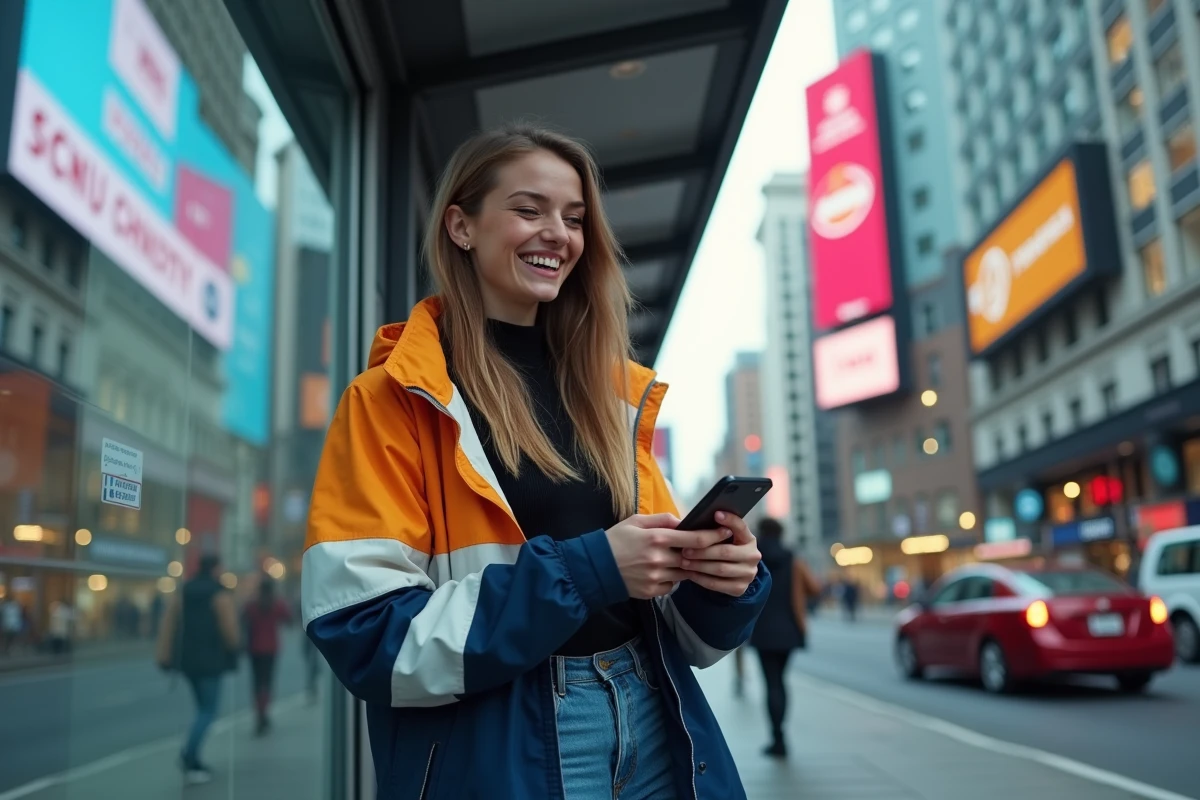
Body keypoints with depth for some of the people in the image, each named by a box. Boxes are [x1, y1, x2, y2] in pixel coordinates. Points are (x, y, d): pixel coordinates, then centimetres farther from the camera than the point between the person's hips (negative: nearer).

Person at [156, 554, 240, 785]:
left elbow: (168, 621, 5)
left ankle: (192, 758, 14)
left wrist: (165, 655, 4)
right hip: (210, 658, -7)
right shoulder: (220, 593, -11)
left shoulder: (184, 591, 10)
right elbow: (229, 626, -17)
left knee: (204, 708, 19)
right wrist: (234, 647, 3)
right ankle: (189, 762, -9)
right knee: (208, 711, -1)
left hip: (188, 658, 7)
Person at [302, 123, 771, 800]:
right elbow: (365, 635, -16)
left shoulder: (614, 394, 7)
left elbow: (671, 624, 11)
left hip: (652, 726, 5)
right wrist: (582, 572, -23)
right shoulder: (394, 400, -8)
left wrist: (722, 584, -11)